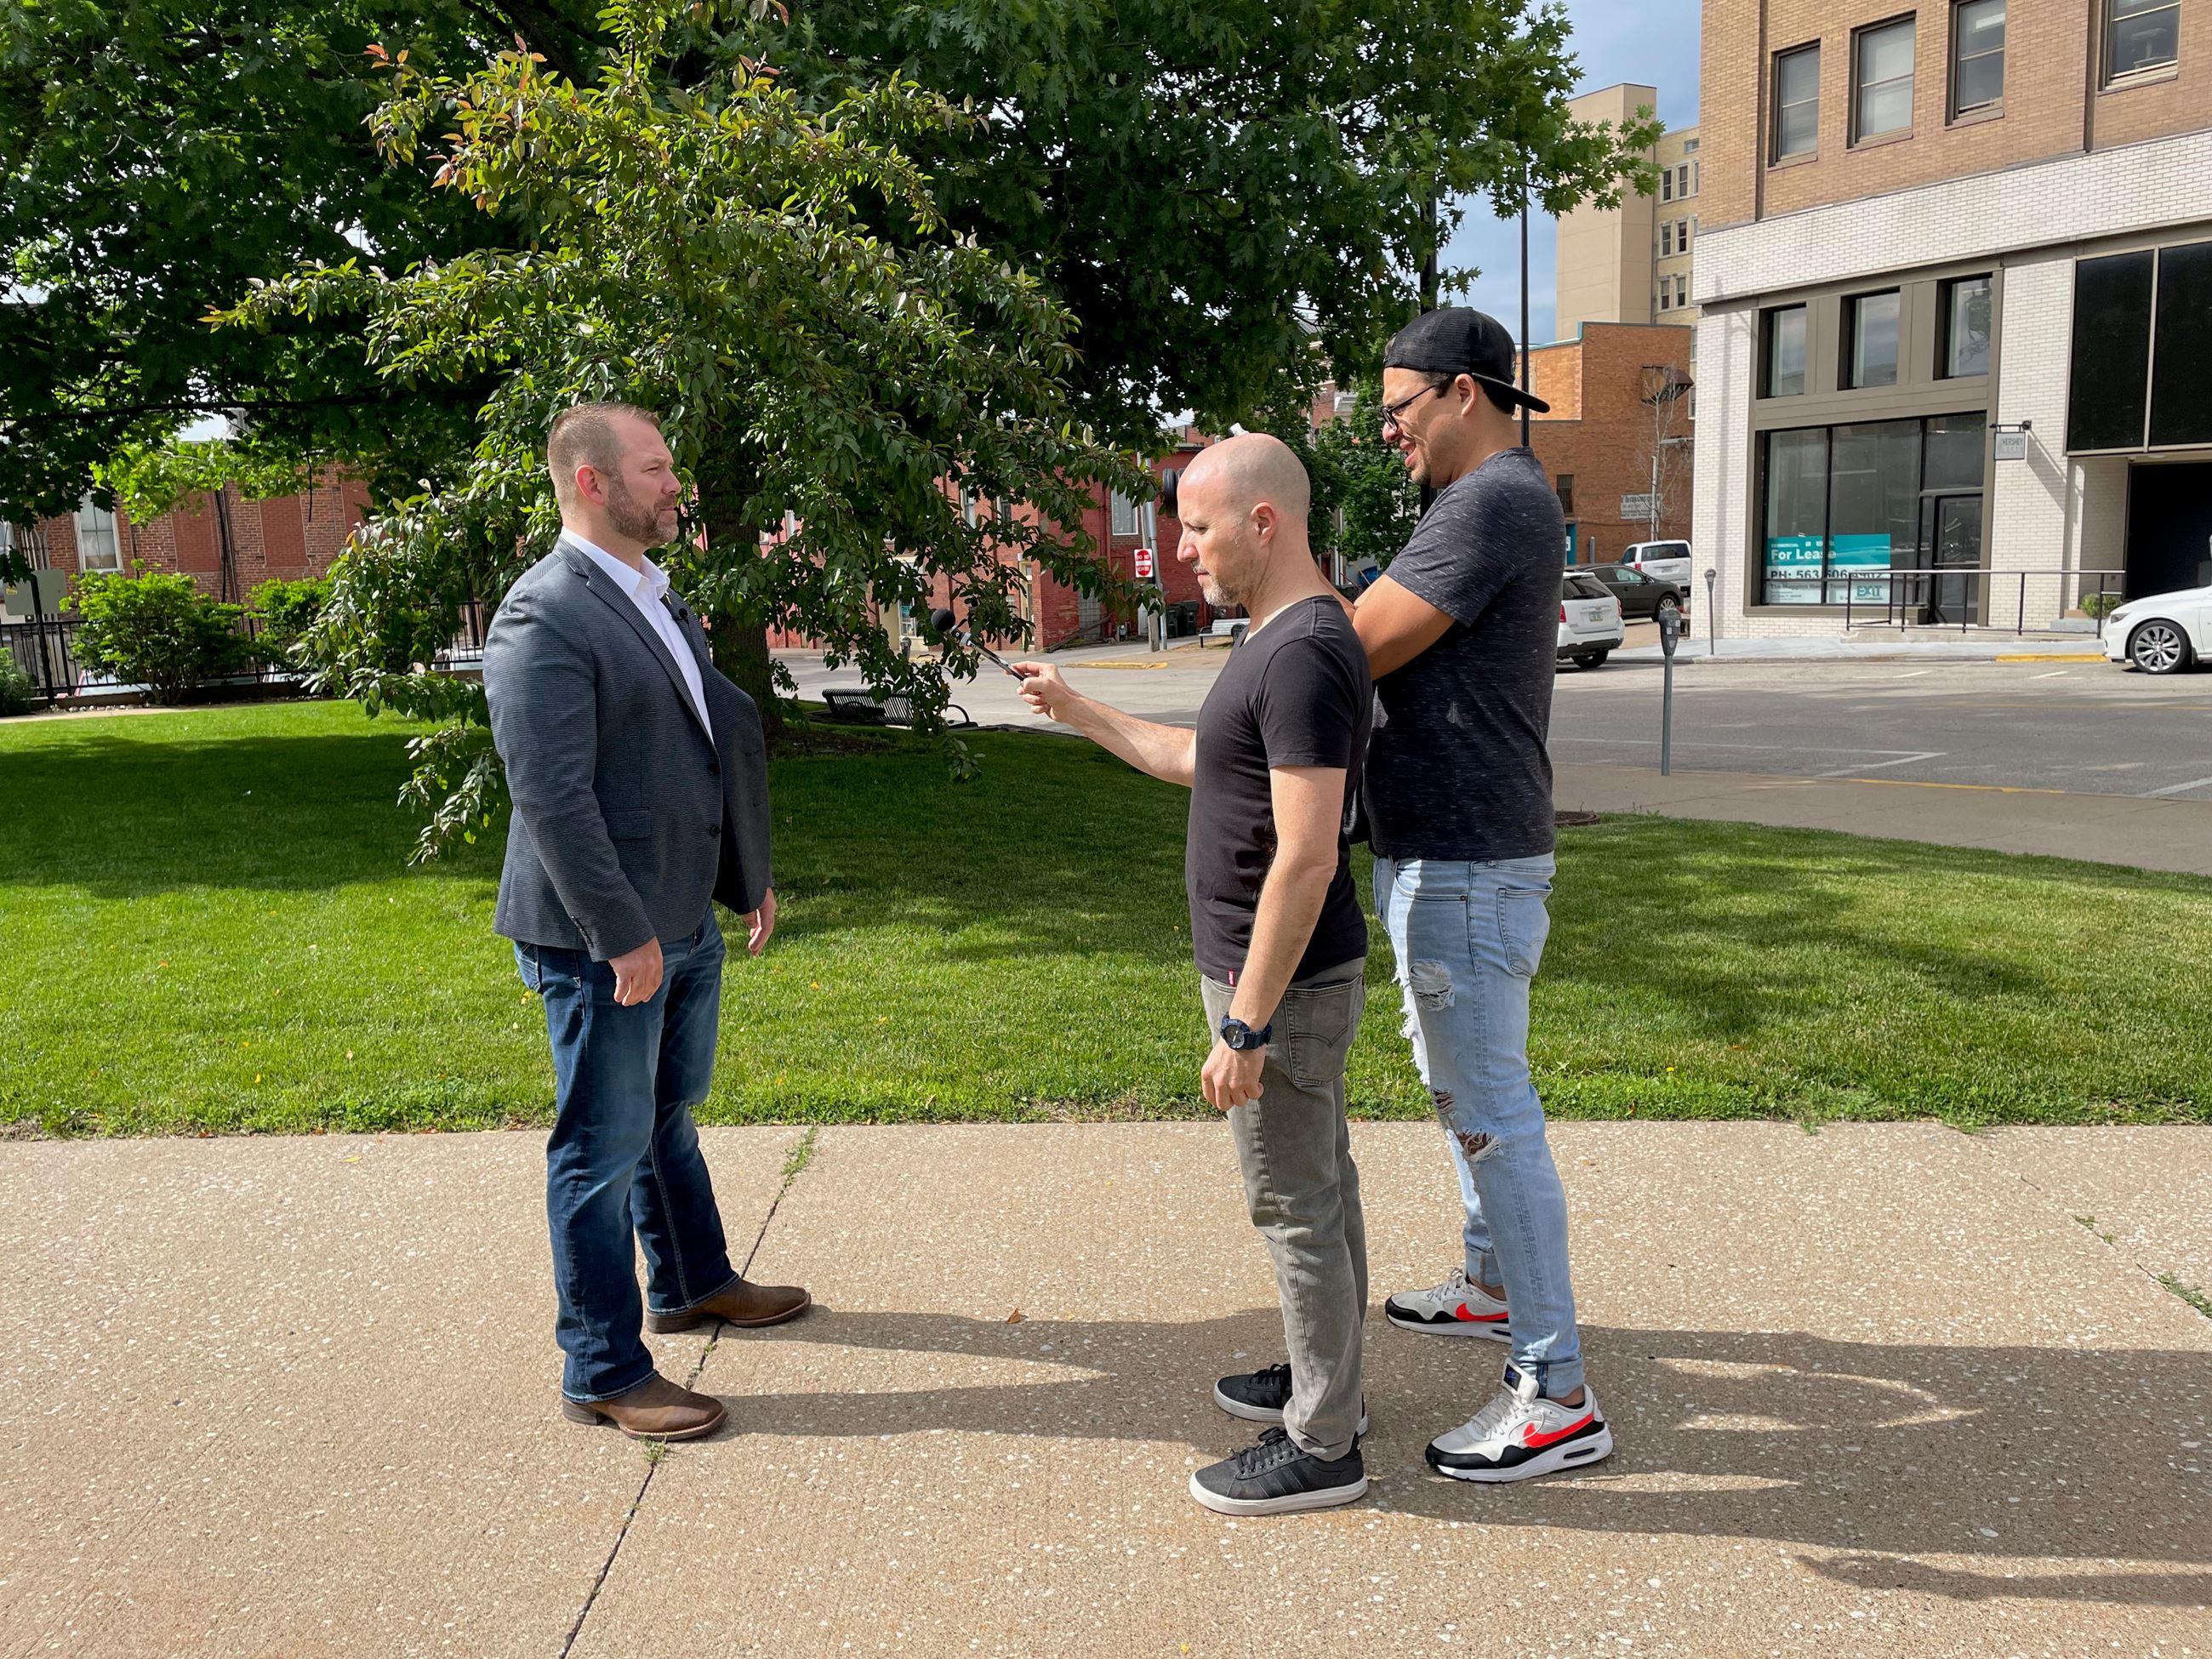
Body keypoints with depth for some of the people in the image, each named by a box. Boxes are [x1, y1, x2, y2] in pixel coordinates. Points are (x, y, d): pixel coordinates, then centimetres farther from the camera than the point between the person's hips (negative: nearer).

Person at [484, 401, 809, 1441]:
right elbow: (552, 795, -24)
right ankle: (604, 1373, 16)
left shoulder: (657, 600, 12)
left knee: (669, 1115, 24)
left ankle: (691, 1283, 44)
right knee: (605, 1150, 3)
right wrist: (623, 934, -24)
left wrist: (746, 878, 18)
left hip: (684, 922, 9)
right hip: (603, 938, -9)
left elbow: (714, 743, 19)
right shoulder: (545, 617, -18)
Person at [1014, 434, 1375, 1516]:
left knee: (1297, 1205, 2)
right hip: (1282, 972, 10)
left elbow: (1306, 859, -28)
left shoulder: (1304, 655, -24)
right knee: (1318, 1184, 20)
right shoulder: (1280, 638, 9)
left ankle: (1321, 1446, 16)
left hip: (1282, 983, -10)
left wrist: (1246, 1028, -25)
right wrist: (1081, 715, 24)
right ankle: (1324, 1379, 36)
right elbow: (1205, 761, 24)